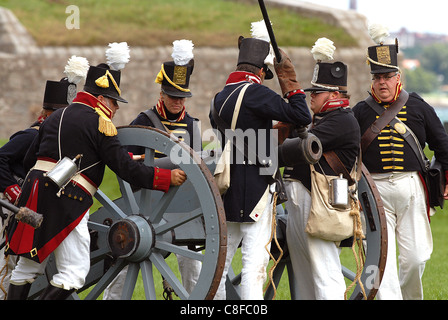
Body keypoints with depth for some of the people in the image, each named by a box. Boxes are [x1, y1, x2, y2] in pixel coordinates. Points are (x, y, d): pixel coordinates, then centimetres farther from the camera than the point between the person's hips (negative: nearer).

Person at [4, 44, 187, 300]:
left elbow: (30, 160, 23)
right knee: (74, 274, -8)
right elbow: (124, 168, -10)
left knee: (28, 266, 15)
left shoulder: (56, 117, 20)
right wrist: (167, 178, -6)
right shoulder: (99, 122, -4)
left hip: (35, 193, 8)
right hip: (67, 202, -8)